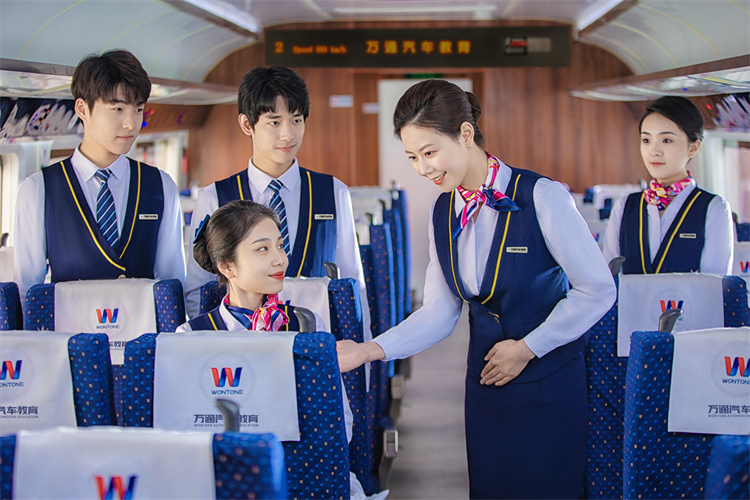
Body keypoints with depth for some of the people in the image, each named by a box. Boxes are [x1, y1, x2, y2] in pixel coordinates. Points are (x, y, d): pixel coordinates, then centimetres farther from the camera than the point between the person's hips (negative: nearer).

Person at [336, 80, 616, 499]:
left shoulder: (540, 196, -16)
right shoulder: (444, 212, 3)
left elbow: (598, 290, -12)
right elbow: (440, 311, 2)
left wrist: (526, 348, -8)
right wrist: (372, 350, -11)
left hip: (550, 380, -5)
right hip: (486, 381, 5)